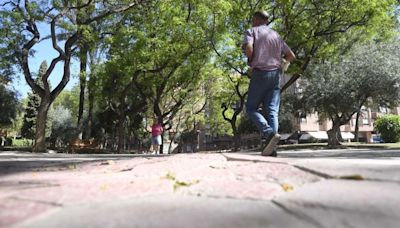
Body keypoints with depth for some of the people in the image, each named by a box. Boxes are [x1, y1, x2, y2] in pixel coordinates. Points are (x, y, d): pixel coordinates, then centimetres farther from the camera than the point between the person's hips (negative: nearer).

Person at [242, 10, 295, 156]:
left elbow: (248, 48, -15)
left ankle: (269, 133, -19)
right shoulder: (276, 35, 21)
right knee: (272, 111, -2)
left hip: (260, 73, -4)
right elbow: (291, 56, 16)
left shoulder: (252, 31, 6)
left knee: (251, 108, 4)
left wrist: (251, 62, 2)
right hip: (276, 74, 5)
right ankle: (271, 148, -11)